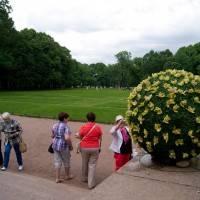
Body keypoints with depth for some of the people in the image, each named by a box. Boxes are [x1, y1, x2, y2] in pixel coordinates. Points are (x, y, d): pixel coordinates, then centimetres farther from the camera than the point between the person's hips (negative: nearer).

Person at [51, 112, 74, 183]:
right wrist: (70, 145, -13)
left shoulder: (55, 125, 3)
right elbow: (67, 138, -28)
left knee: (57, 162, 13)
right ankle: (67, 175, 33)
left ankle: (57, 178, 17)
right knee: (66, 161, 15)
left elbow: (52, 136, 13)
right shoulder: (66, 126, -19)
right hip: (64, 146, -6)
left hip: (55, 145, 6)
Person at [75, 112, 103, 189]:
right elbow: (100, 139, 1)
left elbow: (79, 137, -2)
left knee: (85, 164, 19)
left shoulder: (83, 127, -11)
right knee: (92, 165, 5)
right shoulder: (98, 127, -6)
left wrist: (77, 135, 20)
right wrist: (99, 147, 15)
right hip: (95, 148, 0)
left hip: (85, 148, 0)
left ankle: (84, 178, 38)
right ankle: (91, 183, 5)